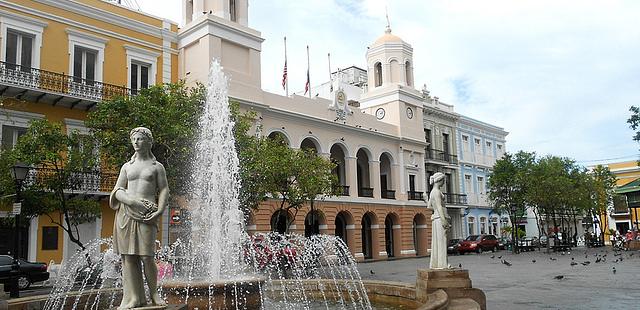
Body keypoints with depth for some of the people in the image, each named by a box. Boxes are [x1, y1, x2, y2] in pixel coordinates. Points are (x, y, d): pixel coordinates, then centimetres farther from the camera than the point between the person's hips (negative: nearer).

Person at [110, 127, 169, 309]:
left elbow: (164, 191, 4)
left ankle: (154, 294, 7)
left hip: (147, 215, -3)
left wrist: (159, 212, -11)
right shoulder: (127, 166, 18)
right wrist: (133, 201, -9)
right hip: (126, 213, 3)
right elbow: (118, 191, 10)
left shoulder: (157, 166, 11)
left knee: (146, 256, -9)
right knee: (128, 257, -1)